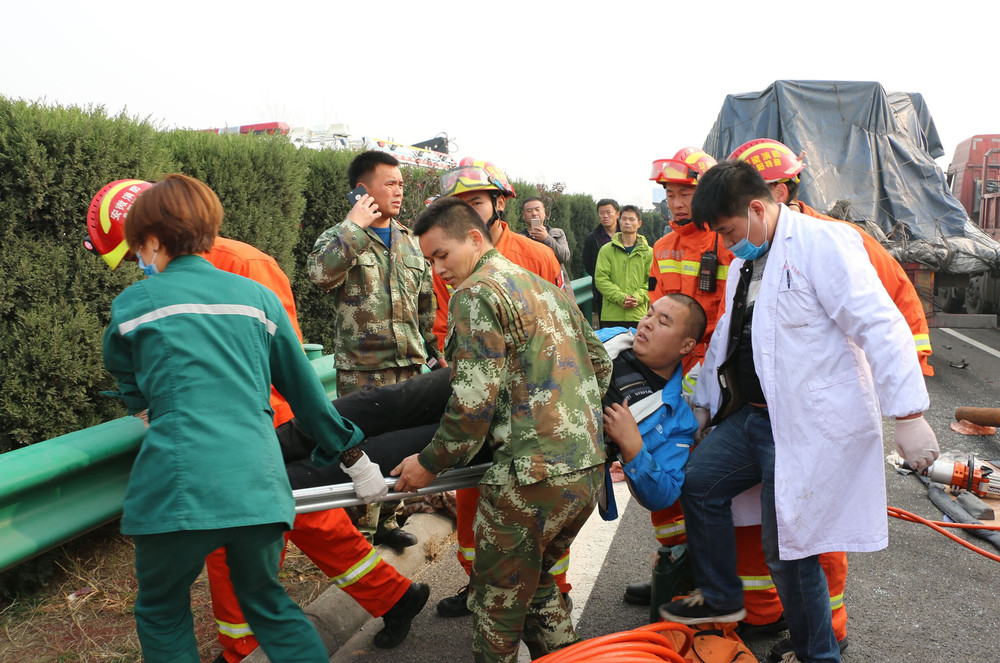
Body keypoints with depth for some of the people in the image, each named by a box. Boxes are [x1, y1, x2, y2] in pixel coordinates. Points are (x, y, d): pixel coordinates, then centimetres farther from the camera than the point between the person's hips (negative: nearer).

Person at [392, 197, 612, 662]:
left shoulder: (476, 294, -9)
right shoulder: (547, 287, 18)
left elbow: (475, 400, -16)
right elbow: (601, 363, 22)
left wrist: (431, 462, -5)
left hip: (532, 476, -9)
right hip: (588, 465, 9)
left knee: (498, 603, 8)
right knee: (538, 581, 26)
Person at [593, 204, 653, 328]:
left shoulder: (648, 252, 10)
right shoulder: (606, 250, 7)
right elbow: (601, 279, -1)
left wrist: (637, 297, -14)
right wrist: (621, 298, -13)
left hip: (639, 314, 1)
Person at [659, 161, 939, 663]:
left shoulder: (821, 243, -15)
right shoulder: (745, 262, 14)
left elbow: (881, 328, -20)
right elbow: (727, 336, 25)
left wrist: (908, 415, -23)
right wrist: (704, 403, 31)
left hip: (810, 426, -9)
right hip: (753, 414, 9)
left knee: (788, 549, -1)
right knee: (699, 481, 11)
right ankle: (720, 597, 30)